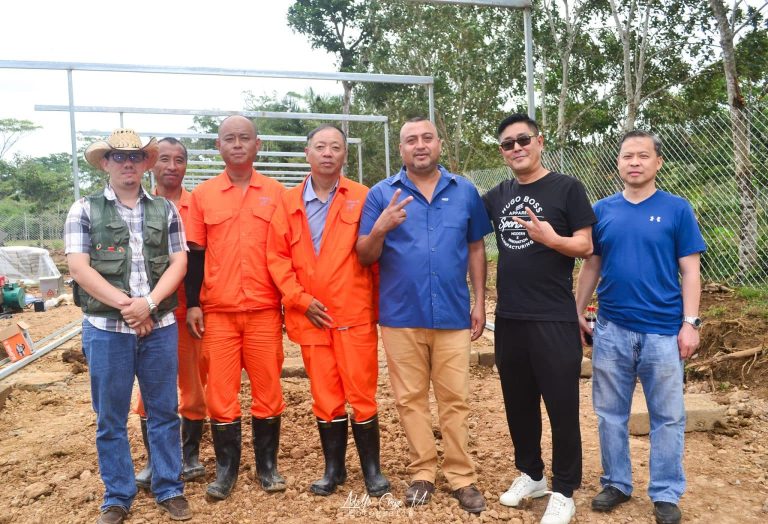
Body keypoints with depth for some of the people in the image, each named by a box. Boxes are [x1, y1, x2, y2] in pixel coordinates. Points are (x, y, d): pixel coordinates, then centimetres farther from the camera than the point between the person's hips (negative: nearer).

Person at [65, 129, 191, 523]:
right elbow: (78, 267, -6)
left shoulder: (165, 210, 8)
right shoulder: (84, 210, 3)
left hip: (160, 327, 1)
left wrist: (148, 303, -13)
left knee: (164, 412, 9)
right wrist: (124, 306, -14)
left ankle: (170, 490, 23)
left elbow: (178, 262, 2)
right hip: (106, 329, -1)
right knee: (110, 418, 8)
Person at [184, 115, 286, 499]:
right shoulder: (202, 195, 6)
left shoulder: (276, 193, 5)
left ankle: (267, 465, 21)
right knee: (220, 392, 6)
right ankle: (226, 469, 21)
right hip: (217, 312, 1)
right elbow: (196, 253, 6)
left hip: (265, 310, 0)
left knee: (267, 389, 6)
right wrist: (192, 303, 0)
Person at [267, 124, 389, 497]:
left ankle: (372, 469, 22)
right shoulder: (288, 202, 7)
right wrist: (300, 299, -5)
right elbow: (277, 256, 4)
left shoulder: (362, 198, 1)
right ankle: (334, 467, 29)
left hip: (355, 315, -2)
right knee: (325, 397, 12)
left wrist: (377, 305, -3)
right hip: (310, 316, 2)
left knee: (362, 395, 4)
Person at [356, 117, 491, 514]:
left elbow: (475, 249, 10)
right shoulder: (381, 193, 2)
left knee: (455, 399, 6)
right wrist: (381, 228, -20)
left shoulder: (465, 191, 7)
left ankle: (461, 476, 19)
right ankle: (422, 472, 24)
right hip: (401, 315, 0)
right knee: (410, 399, 9)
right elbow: (364, 257, 0)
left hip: (453, 314, 1)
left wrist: (480, 302, 6)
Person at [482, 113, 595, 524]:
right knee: (518, 402, 15)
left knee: (562, 405, 3)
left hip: (554, 319, -5)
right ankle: (530, 474, 33)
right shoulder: (498, 195, 10)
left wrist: (550, 238, -26)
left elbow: (585, 246, -8)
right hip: (509, 318, 5)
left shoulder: (567, 188, -4)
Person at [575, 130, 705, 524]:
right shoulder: (602, 211, 4)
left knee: (667, 417, 9)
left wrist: (690, 323, -9)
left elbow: (690, 270, -2)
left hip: (664, 331, -2)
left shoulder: (677, 210, -2)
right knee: (610, 413, 12)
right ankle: (616, 483, 29)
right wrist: (577, 313, 7)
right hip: (611, 330, 2)